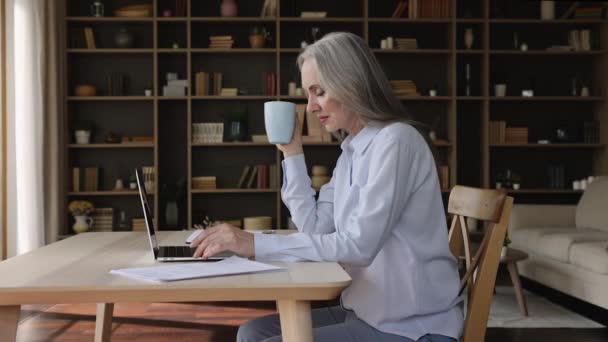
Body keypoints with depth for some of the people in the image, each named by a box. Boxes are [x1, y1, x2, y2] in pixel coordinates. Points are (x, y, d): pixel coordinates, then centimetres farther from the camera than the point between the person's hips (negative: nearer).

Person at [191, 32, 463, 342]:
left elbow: (359, 246, -25)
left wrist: (256, 244, -27)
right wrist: (291, 153, 6)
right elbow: (316, 229, 6)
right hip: (370, 313, 8)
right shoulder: (352, 150, 12)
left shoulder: (395, 141, -17)